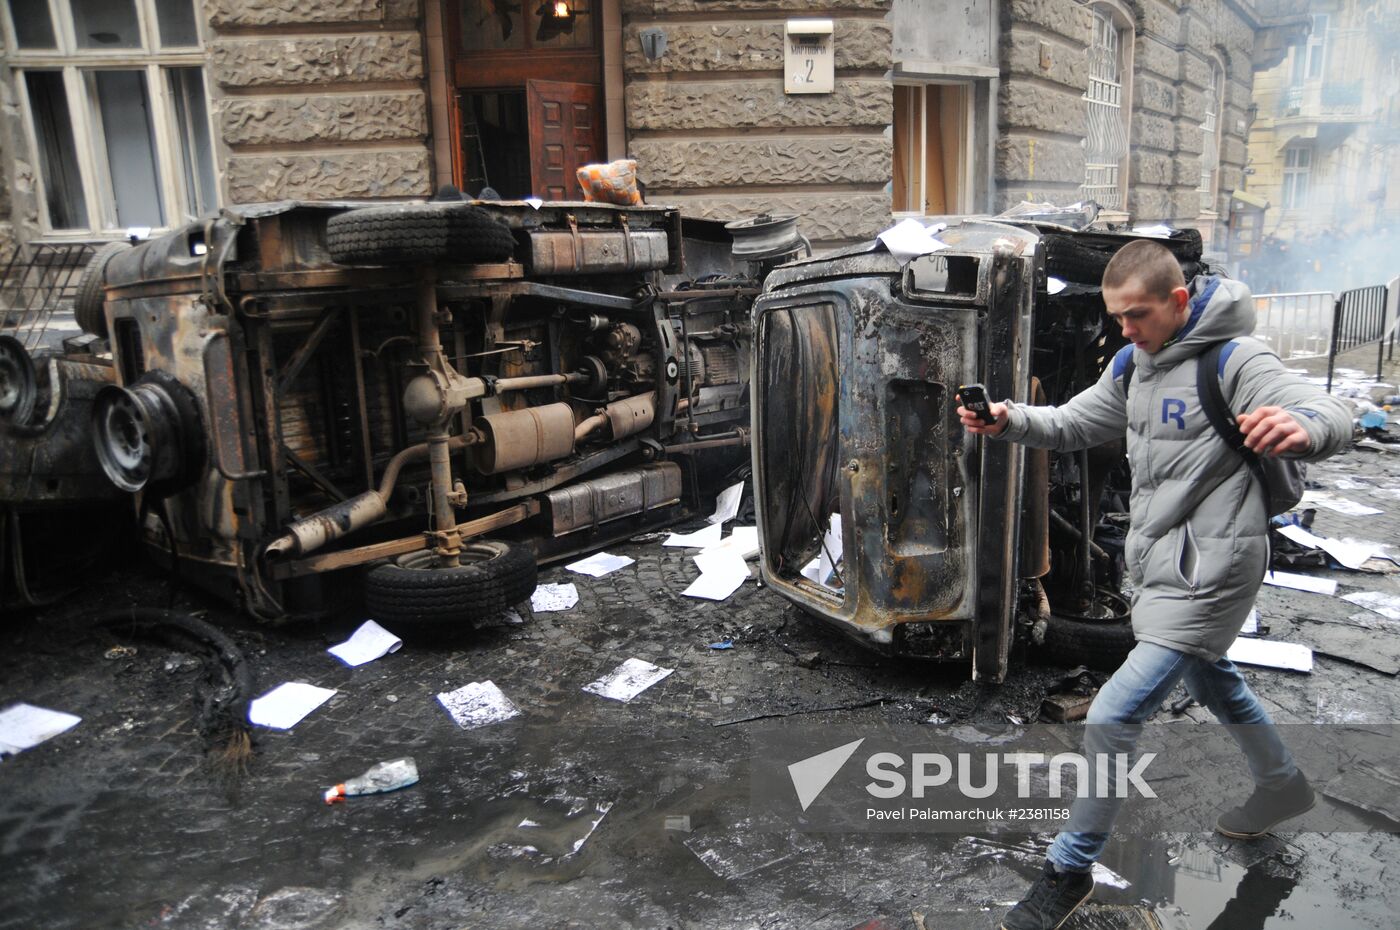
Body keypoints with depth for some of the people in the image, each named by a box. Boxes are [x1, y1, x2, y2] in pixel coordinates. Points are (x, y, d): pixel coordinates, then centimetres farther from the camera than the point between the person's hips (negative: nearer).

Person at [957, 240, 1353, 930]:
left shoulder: (1233, 358, -18)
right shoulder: (1133, 363, 5)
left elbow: (1331, 417, -27)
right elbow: (1072, 426, 6)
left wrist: (1300, 426, -52)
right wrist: (1007, 419, -14)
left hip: (1209, 568, -9)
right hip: (1159, 559, 9)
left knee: (1113, 716, -11)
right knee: (1209, 677, 30)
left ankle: (1070, 870, 5)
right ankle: (1282, 784, 57)